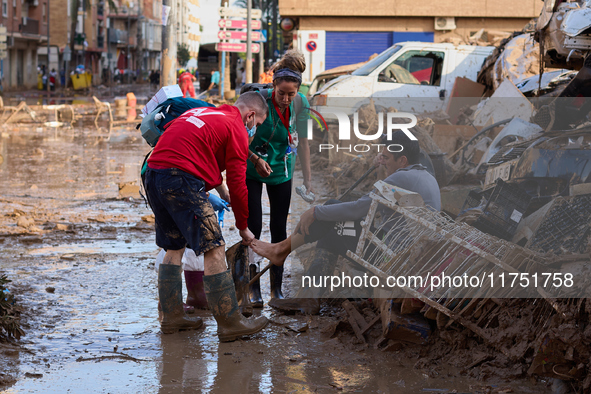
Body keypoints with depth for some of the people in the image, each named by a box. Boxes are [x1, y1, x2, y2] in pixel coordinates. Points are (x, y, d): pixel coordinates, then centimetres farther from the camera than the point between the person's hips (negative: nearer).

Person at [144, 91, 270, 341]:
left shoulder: (202, 113, 27)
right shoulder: (236, 129, 3)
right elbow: (238, 183, 2)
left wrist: (222, 193, 50)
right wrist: (243, 227, 13)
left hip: (153, 175, 9)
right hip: (181, 181, -9)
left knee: (174, 247, 19)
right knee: (214, 249, -5)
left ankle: (172, 317, 23)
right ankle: (230, 323, -5)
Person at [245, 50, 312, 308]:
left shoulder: (301, 104, -14)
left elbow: (302, 142, -1)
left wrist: (308, 178, 0)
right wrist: (255, 159, -30)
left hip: (281, 172, 3)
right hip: (252, 171, -3)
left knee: (279, 229, 5)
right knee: (253, 228, -7)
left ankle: (277, 288, 14)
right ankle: (253, 288, 2)